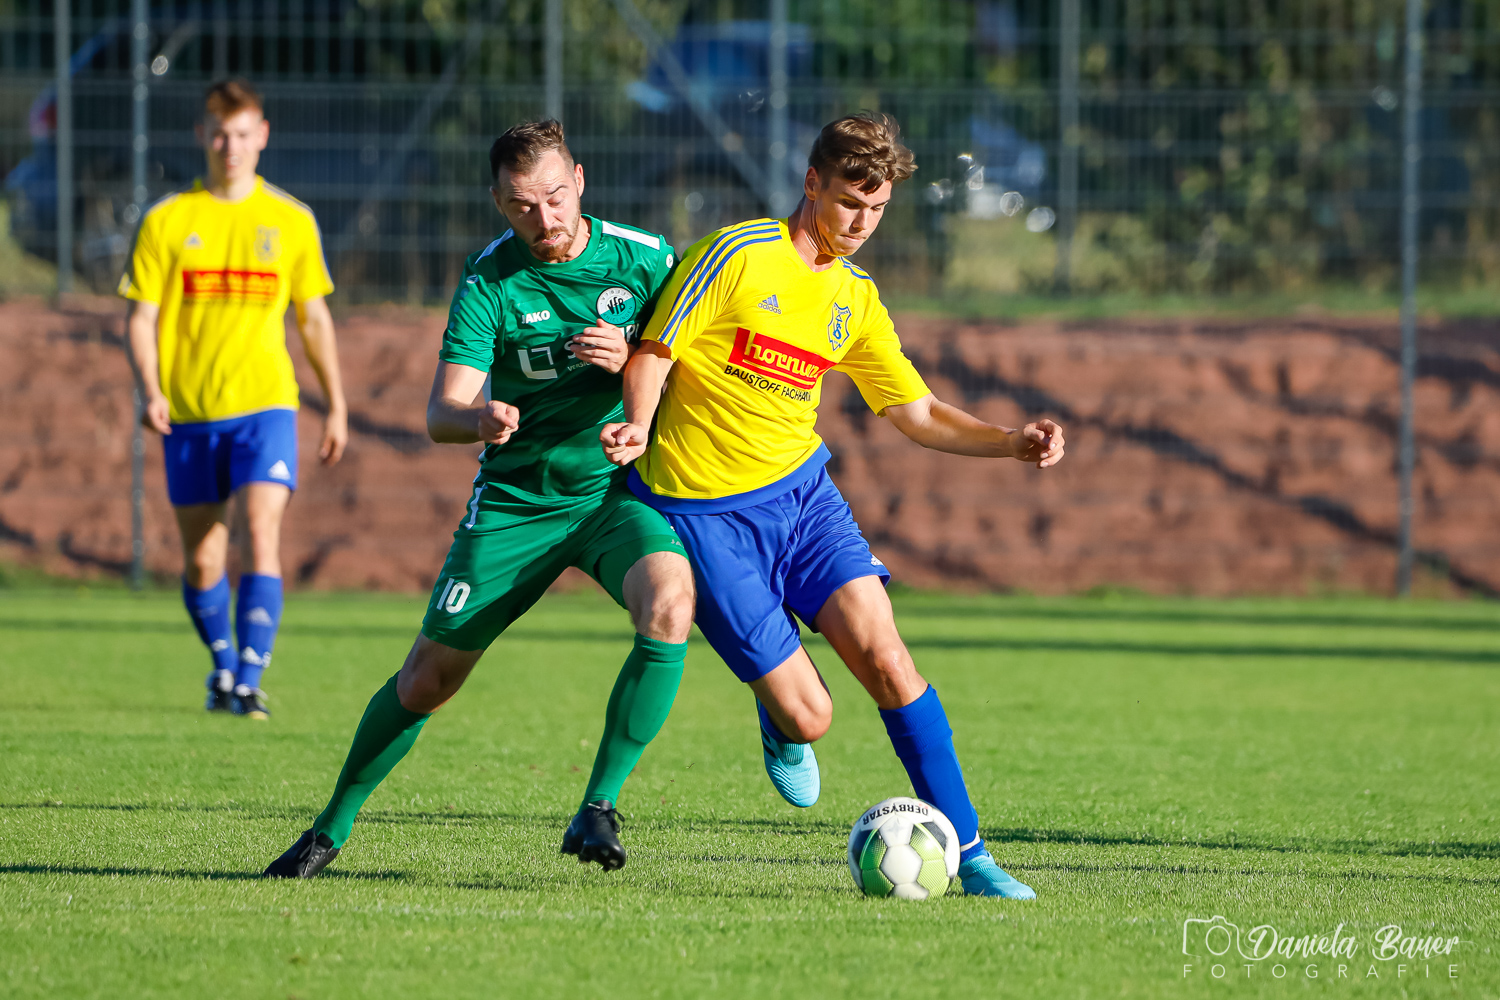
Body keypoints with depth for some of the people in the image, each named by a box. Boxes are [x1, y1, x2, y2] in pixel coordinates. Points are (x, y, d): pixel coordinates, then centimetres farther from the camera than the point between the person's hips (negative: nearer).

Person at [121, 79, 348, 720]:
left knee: (260, 538, -18)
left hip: (264, 407, -1)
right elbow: (142, 317, 1)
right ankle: (223, 666, 32)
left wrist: (336, 406, 13)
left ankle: (250, 682, -21)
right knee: (201, 559, 8)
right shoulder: (166, 222, 1)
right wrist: (149, 391, -15)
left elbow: (314, 318, 13)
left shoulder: (291, 222, 5)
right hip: (189, 413, 1)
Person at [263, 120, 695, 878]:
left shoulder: (644, 257, -8)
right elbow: (441, 413, -15)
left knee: (669, 607, -31)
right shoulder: (489, 280, -9)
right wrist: (477, 419, -39)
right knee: (430, 674, 1)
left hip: (619, 492, 0)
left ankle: (599, 807, -20)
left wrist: (630, 360, -23)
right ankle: (332, 829, 23)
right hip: (514, 497, 0)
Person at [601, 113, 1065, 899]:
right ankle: (780, 724, 29)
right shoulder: (739, 254, -10)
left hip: (802, 490, 5)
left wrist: (1012, 444, -2)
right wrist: (638, 428, -26)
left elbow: (917, 414, 13)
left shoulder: (856, 298, 9)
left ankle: (968, 858, -7)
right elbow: (654, 351, -7)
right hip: (708, 514, -5)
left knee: (888, 662, -14)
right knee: (808, 717, -10)